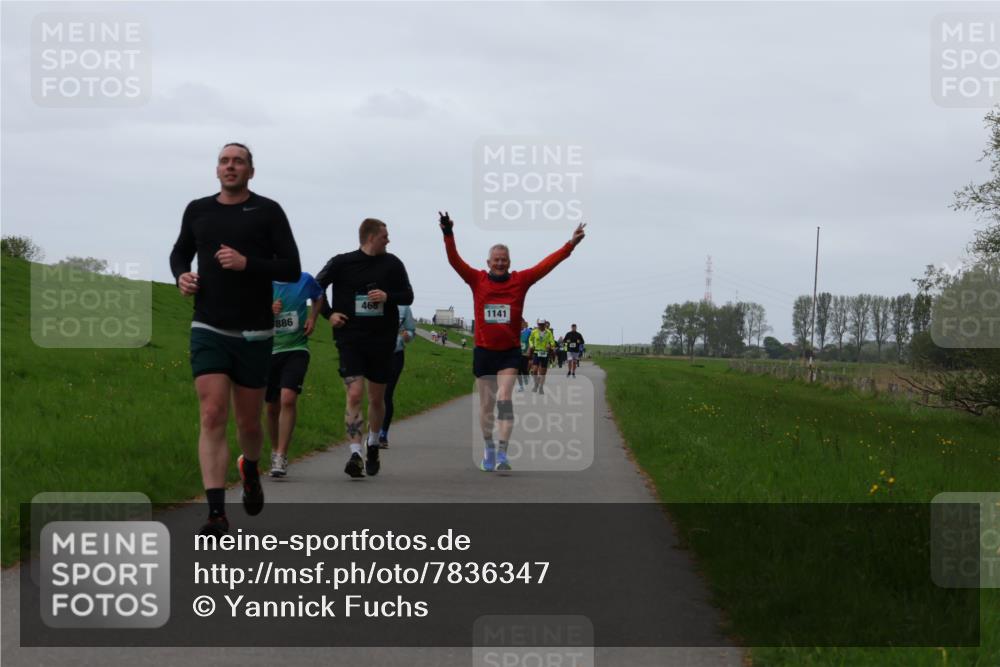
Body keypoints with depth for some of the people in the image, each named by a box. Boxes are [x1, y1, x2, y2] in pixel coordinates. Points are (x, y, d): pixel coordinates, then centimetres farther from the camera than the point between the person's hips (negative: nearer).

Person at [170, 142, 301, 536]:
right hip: (208, 330, 1)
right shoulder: (197, 211, 8)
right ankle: (216, 513, -15)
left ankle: (250, 470, 45)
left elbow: (291, 269, -5)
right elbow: (179, 252, 25)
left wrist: (247, 264, -19)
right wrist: (181, 275, 2)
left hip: (254, 333, -1)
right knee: (212, 417, -12)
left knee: (248, 422, 10)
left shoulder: (267, 211, -1)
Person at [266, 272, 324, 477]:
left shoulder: (305, 281, -2)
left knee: (288, 398, -21)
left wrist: (312, 317, 2)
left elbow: (319, 298, 20)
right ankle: (275, 450, 33)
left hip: (296, 350, -2)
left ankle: (281, 457, -19)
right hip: (269, 350, 2)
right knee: (272, 406, 10)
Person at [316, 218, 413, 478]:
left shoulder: (392, 264, 4)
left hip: (382, 340, 3)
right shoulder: (341, 263, -1)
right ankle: (356, 454, -18)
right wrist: (329, 314, -2)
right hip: (350, 339, -2)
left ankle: (373, 444, 36)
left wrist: (388, 296, -12)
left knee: (377, 398, 12)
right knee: (354, 395, -15)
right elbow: (317, 286, 10)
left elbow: (408, 296, 8)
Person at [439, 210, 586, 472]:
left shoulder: (520, 281, 0)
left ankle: (502, 454, -17)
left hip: (510, 352, -1)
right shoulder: (477, 280, -1)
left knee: (504, 399, -14)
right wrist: (448, 235, -22)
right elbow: (455, 261, -9)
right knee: (486, 404, 10)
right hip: (483, 351, 1)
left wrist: (570, 244, -11)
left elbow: (547, 264, -4)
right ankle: (489, 450, 27)